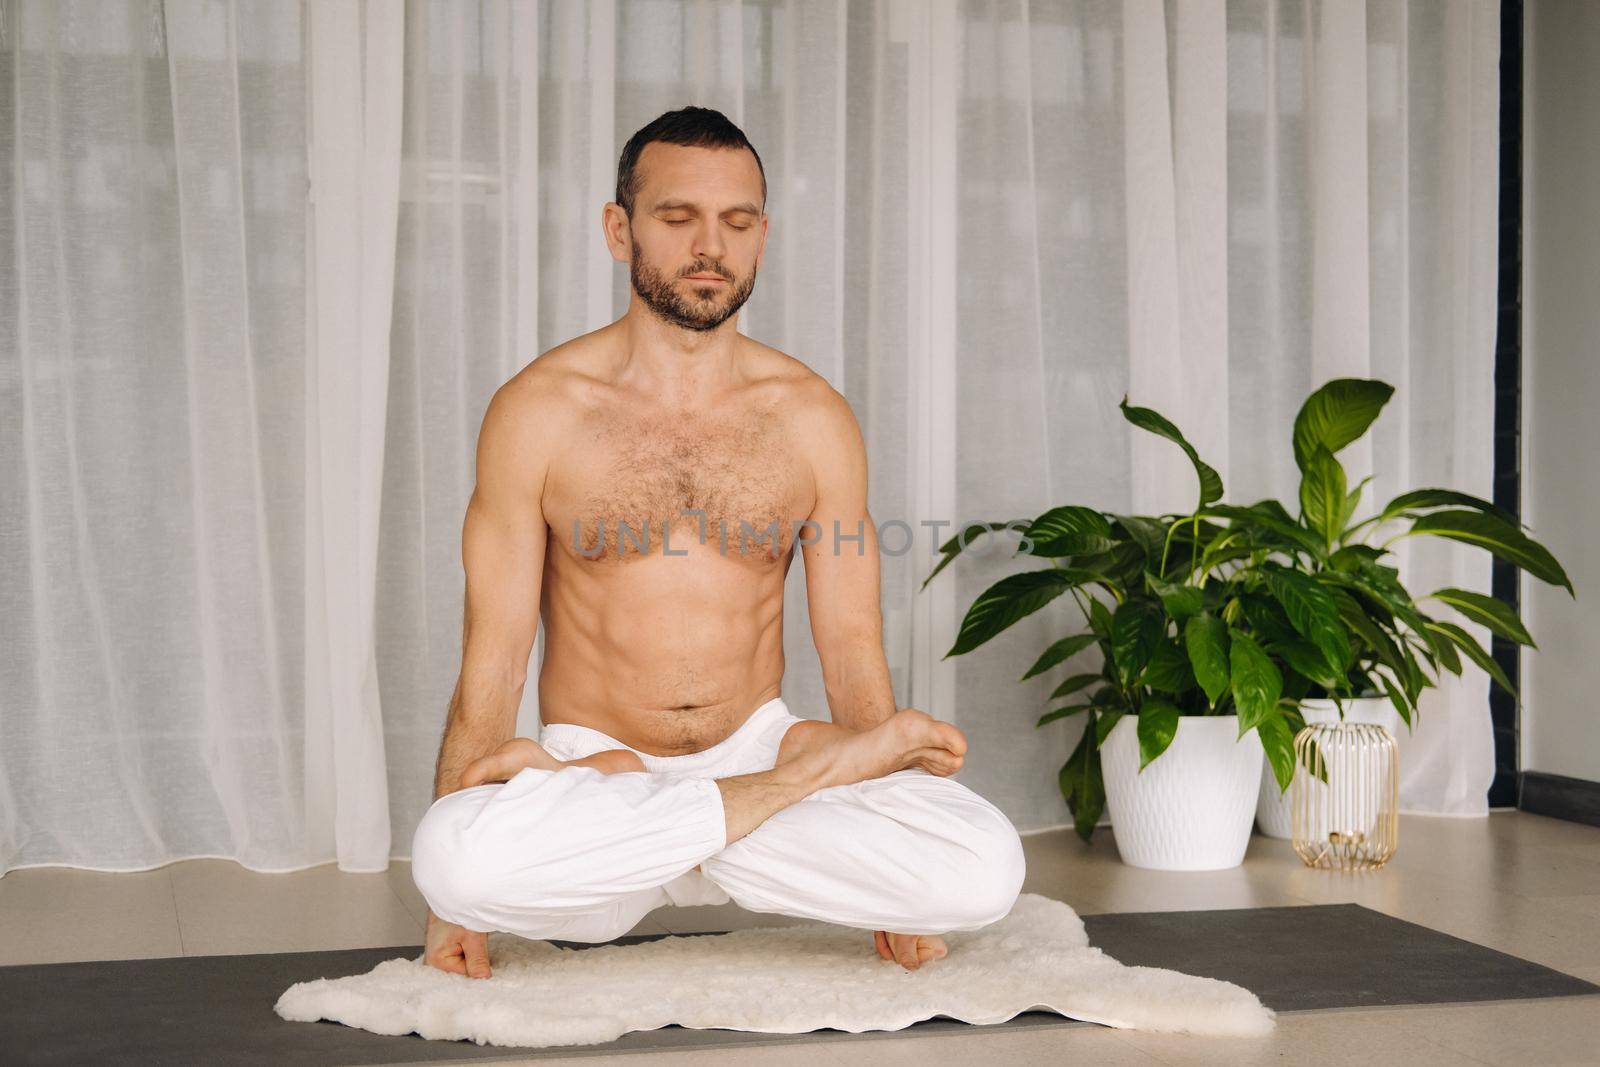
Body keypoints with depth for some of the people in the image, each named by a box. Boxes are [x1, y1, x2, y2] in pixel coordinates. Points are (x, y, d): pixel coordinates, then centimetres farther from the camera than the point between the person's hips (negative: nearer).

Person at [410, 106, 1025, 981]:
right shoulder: (537, 411, -3)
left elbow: (851, 645, 4)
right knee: (457, 853, -36)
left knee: (985, 868, -25)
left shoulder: (812, 418, 3)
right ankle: (804, 778, -17)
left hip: (756, 745, 1)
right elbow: (492, 658, -5)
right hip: (587, 759, -1)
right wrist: (451, 900, -13)